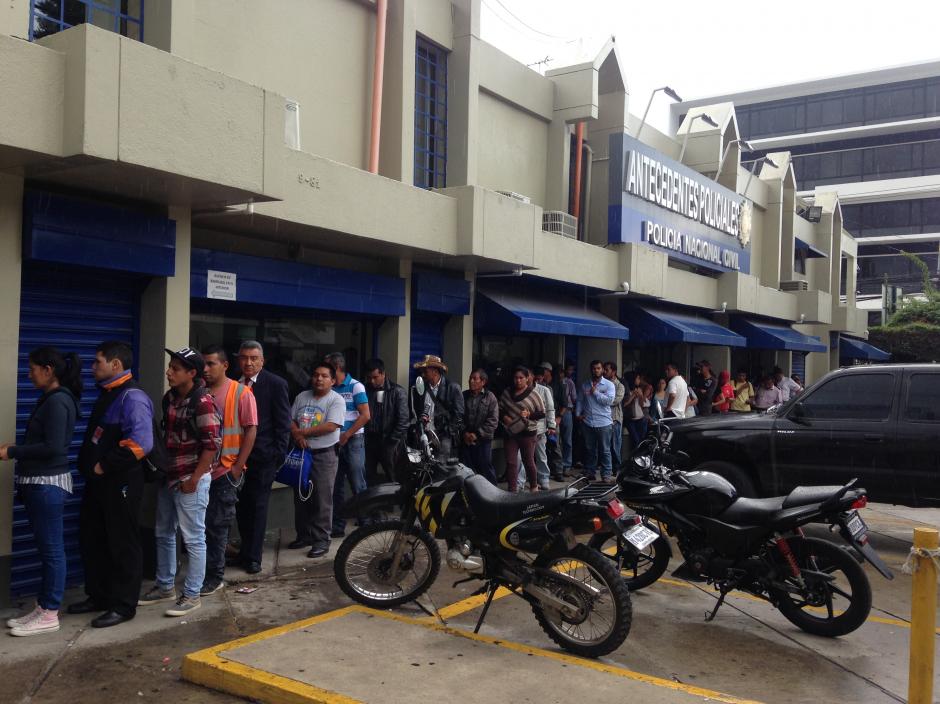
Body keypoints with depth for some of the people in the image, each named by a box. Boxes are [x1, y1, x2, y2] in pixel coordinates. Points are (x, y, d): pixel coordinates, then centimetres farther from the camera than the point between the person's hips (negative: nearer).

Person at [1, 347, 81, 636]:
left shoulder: (58, 401, -17)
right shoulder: (49, 398, 13)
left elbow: (53, 447, -22)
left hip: (48, 484, -10)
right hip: (38, 483, 10)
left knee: (51, 549, -1)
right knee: (45, 548, 14)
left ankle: (49, 614, 6)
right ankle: (43, 607, 22)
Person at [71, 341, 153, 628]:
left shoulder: (132, 397, -18)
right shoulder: (107, 395, 13)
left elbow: (141, 443, -28)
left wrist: (104, 466, -20)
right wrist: (88, 465, 9)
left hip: (120, 483, -10)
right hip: (97, 481, 10)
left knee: (122, 545, 2)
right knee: (92, 539, 18)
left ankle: (123, 606, 14)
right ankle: (98, 596, 33)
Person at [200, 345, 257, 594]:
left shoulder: (241, 393, -6)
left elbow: (251, 431, -7)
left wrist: (237, 467, -11)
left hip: (225, 471, -4)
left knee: (217, 525, 5)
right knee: (201, 523, 11)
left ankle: (215, 575, 17)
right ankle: (205, 571, 25)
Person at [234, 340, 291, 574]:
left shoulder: (276, 384, -5)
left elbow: (283, 422, -6)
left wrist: (278, 454, -10)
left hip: (262, 456, -4)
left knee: (258, 505, 2)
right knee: (241, 505, 11)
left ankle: (254, 557, 10)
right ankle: (245, 549, 26)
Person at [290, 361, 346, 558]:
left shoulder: (336, 400, -8)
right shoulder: (302, 397, 9)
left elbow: (331, 426, -19)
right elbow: (290, 420, 8)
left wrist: (302, 432, -13)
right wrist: (297, 435, -13)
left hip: (324, 454, -6)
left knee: (322, 499, -4)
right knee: (301, 497, 13)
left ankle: (321, 540, 4)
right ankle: (304, 535, 27)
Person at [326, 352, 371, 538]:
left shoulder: (355, 386, -5)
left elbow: (365, 416, -10)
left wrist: (346, 435, -11)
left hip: (353, 440, -5)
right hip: (333, 442, 5)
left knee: (358, 485, -2)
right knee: (336, 486, 9)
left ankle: (366, 524, 8)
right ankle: (338, 527, 17)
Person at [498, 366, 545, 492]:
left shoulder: (533, 394, -5)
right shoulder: (507, 393, 5)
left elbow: (542, 413, -2)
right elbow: (500, 409, 15)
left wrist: (529, 414, -17)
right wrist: (504, 417, -6)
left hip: (527, 433, -3)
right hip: (510, 433, 3)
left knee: (528, 461, 8)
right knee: (511, 463, -1)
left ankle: (534, 487, 28)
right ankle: (512, 490, 4)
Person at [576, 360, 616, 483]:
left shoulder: (609, 385, 0)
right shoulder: (585, 385, 12)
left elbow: (609, 400, -14)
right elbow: (580, 400, 16)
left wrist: (595, 392, -11)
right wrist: (578, 413, 3)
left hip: (603, 423, -3)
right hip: (587, 422, 4)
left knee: (604, 450, -1)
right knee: (589, 449, 11)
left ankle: (606, 474, 4)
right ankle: (590, 472, 21)